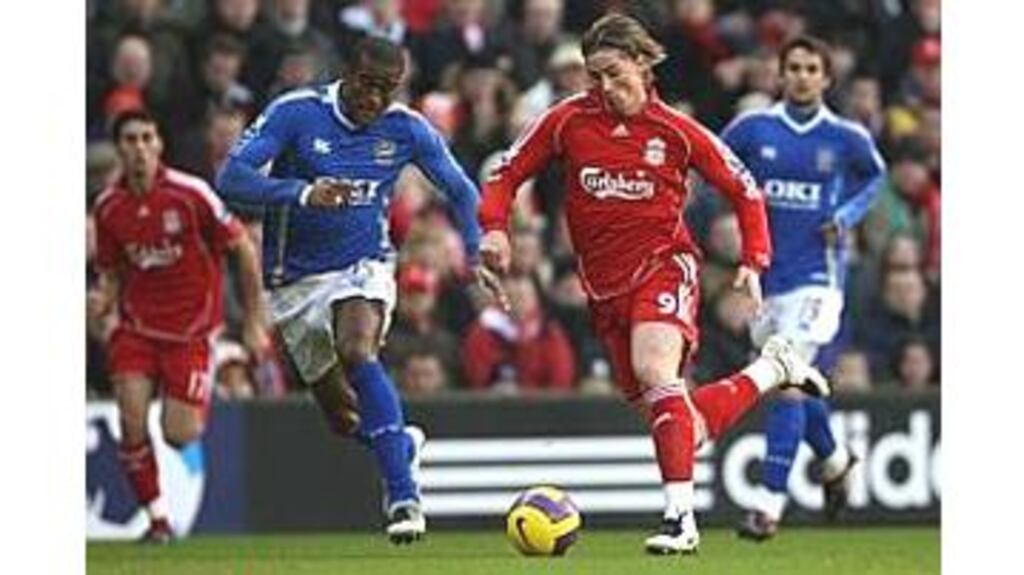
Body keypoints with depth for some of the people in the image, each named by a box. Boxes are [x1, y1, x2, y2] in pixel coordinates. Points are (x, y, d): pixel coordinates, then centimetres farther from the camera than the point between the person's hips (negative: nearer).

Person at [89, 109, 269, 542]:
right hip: (137, 327, 3)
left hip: (191, 329, -3)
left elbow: (245, 250, -4)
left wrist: (253, 323, -3)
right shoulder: (108, 208, -1)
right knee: (132, 421, -17)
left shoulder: (190, 194, -13)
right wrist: (102, 302, -12)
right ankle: (157, 518, -1)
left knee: (180, 437, -7)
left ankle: (196, 409, 31)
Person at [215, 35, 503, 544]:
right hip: (296, 281, 1)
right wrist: (301, 192, -39)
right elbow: (231, 178, -24)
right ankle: (400, 442, 42)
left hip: (364, 268, -1)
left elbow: (461, 191, 9)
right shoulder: (295, 113, -15)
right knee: (342, 417, 5)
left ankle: (404, 496, -36)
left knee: (356, 350, -33)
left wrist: (474, 254, -9)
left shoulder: (406, 129, -6)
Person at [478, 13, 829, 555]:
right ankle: (771, 369, 31)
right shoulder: (568, 121, 1)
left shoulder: (674, 131, -3)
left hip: (663, 265, -4)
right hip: (604, 284, 4)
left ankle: (680, 516, -33)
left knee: (653, 368, -33)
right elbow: (506, 176, 9)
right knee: (689, 428, 3)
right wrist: (495, 227, -10)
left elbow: (744, 190, 8)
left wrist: (754, 261, -2)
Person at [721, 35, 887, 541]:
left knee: (786, 383, -15)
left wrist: (847, 215, 0)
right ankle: (835, 460, 43)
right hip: (765, 272, 3)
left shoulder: (846, 138, -3)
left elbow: (875, 176, 16)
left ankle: (770, 503, -14)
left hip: (817, 274, -3)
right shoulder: (753, 128, -1)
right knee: (791, 382, 14)